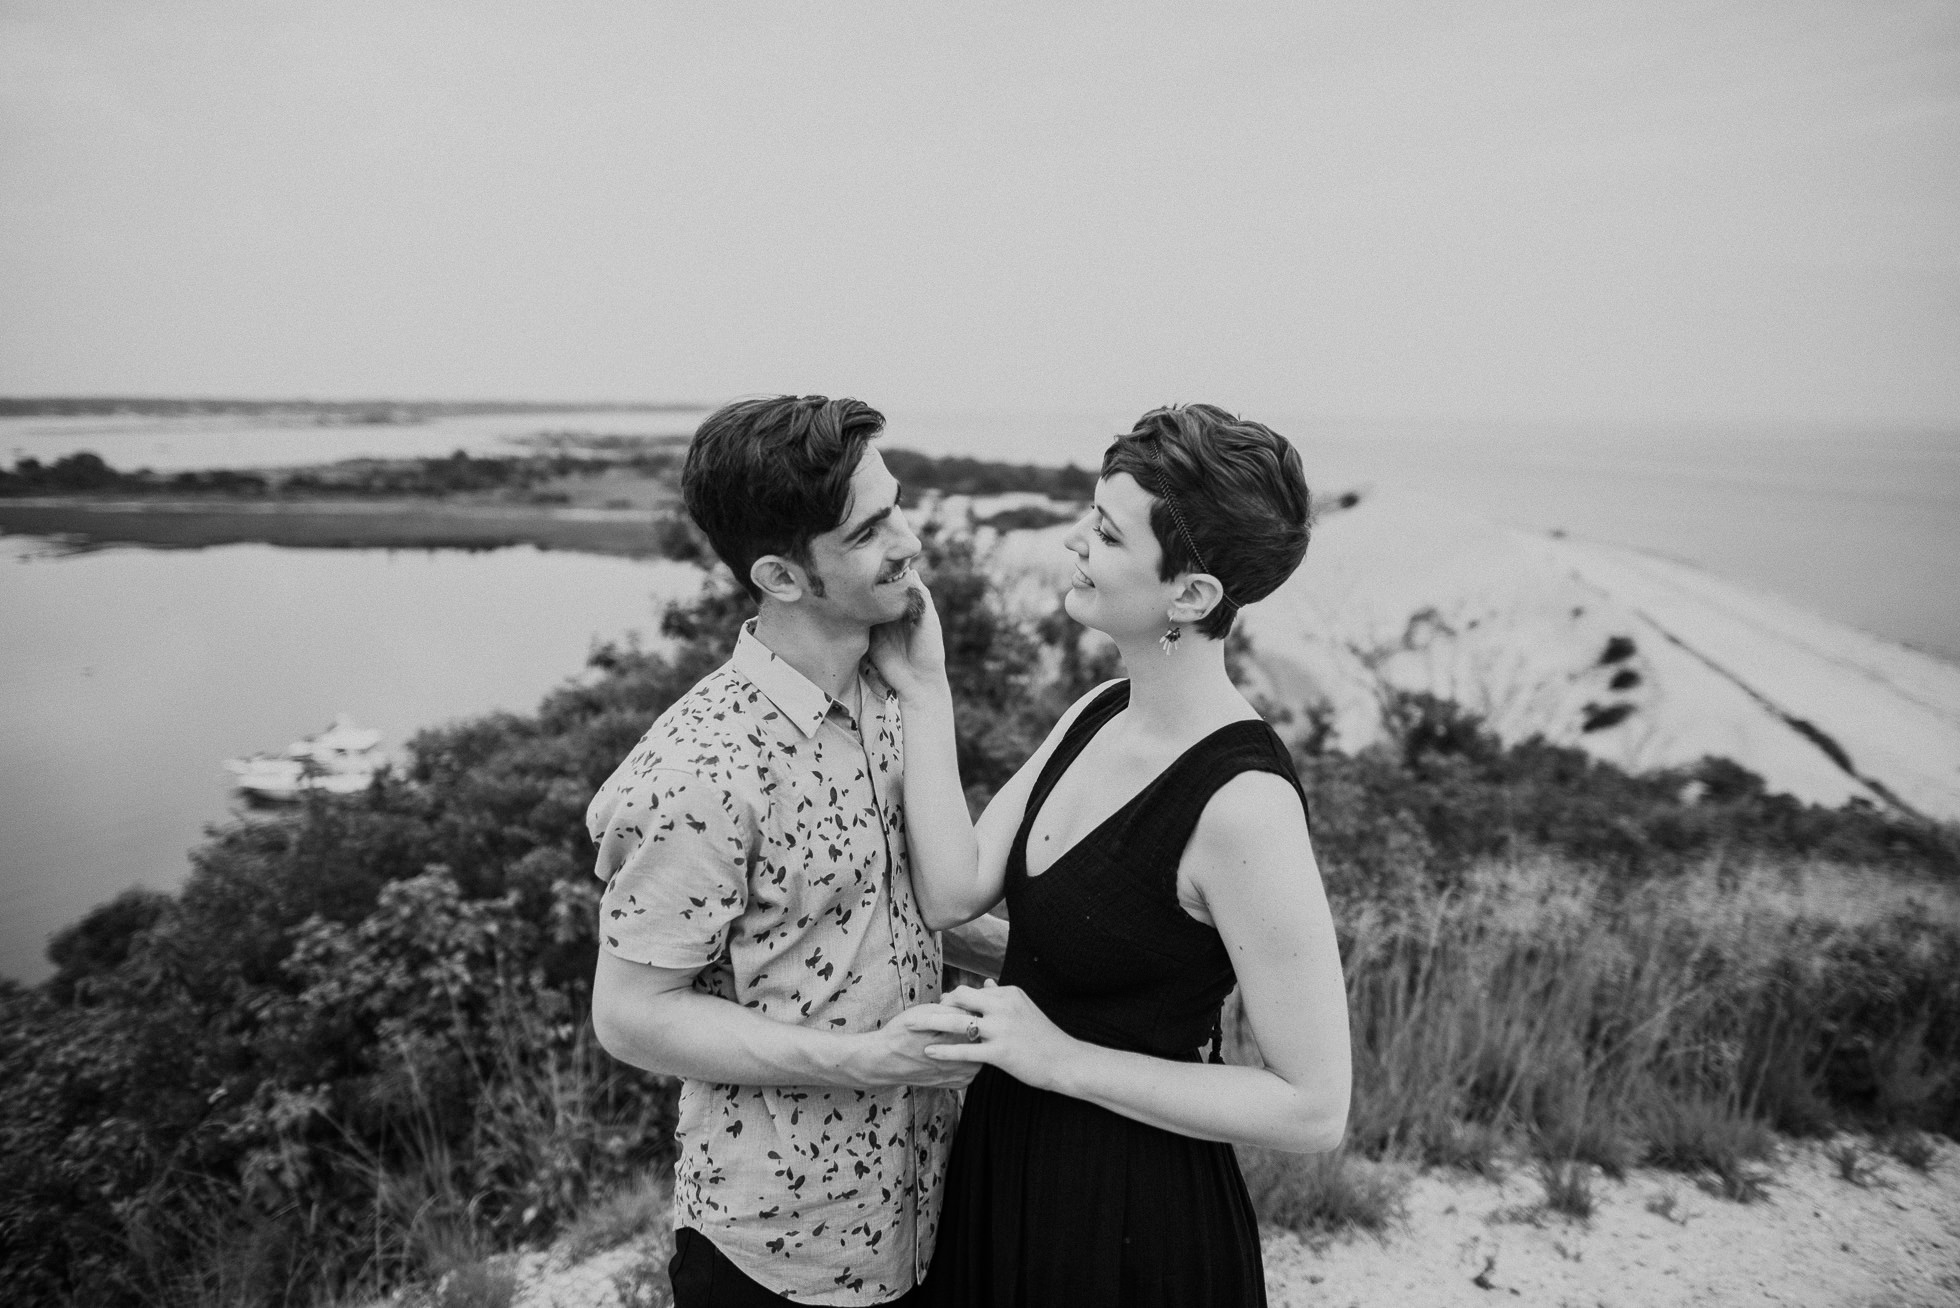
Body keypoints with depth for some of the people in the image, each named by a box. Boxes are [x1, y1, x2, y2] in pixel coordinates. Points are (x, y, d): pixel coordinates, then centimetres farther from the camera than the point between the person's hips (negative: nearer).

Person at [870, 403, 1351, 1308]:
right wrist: (922, 692, -15)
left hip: (1133, 1214, -7)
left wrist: (1063, 1058, -22)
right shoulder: (1099, 714, -4)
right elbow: (953, 893, -10)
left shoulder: (1243, 802, -27)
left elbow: (1316, 1109, -23)